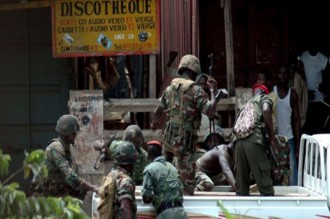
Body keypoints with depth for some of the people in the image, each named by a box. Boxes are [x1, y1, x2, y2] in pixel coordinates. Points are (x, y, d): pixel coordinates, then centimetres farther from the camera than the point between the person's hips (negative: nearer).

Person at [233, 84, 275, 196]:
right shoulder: (264, 98, 18)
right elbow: (266, 110, -5)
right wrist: (272, 136, -2)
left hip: (238, 140, 6)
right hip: (253, 140, -6)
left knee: (241, 178, 10)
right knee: (263, 177, -3)